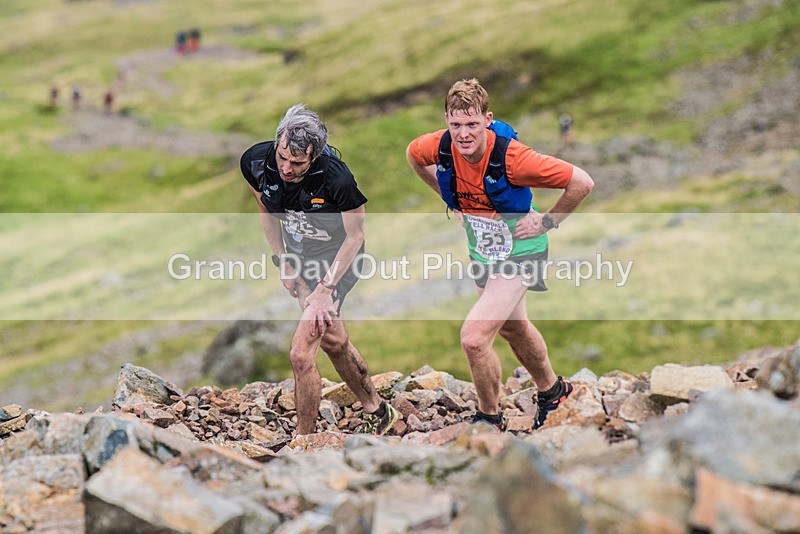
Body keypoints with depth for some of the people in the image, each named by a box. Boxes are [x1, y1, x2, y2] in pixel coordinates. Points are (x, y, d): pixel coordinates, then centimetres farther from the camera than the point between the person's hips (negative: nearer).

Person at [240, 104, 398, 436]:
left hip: (336, 260, -6)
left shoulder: (337, 178, -34)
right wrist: (283, 263, 1)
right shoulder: (255, 162, -20)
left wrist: (325, 289, -21)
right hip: (299, 256, 6)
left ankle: (304, 437, 5)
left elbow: (355, 235, -18)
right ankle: (377, 411, 44)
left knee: (301, 354, -14)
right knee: (333, 342, 22)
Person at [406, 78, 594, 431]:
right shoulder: (439, 147, -18)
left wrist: (547, 222, -17)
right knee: (513, 328, 26)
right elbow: (412, 154, 9)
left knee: (474, 337, -18)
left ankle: (489, 417, 7)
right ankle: (551, 389, 54)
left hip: (519, 253, -7)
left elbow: (581, 182, -27)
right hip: (482, 252, 7)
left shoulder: (511, 157, -33)